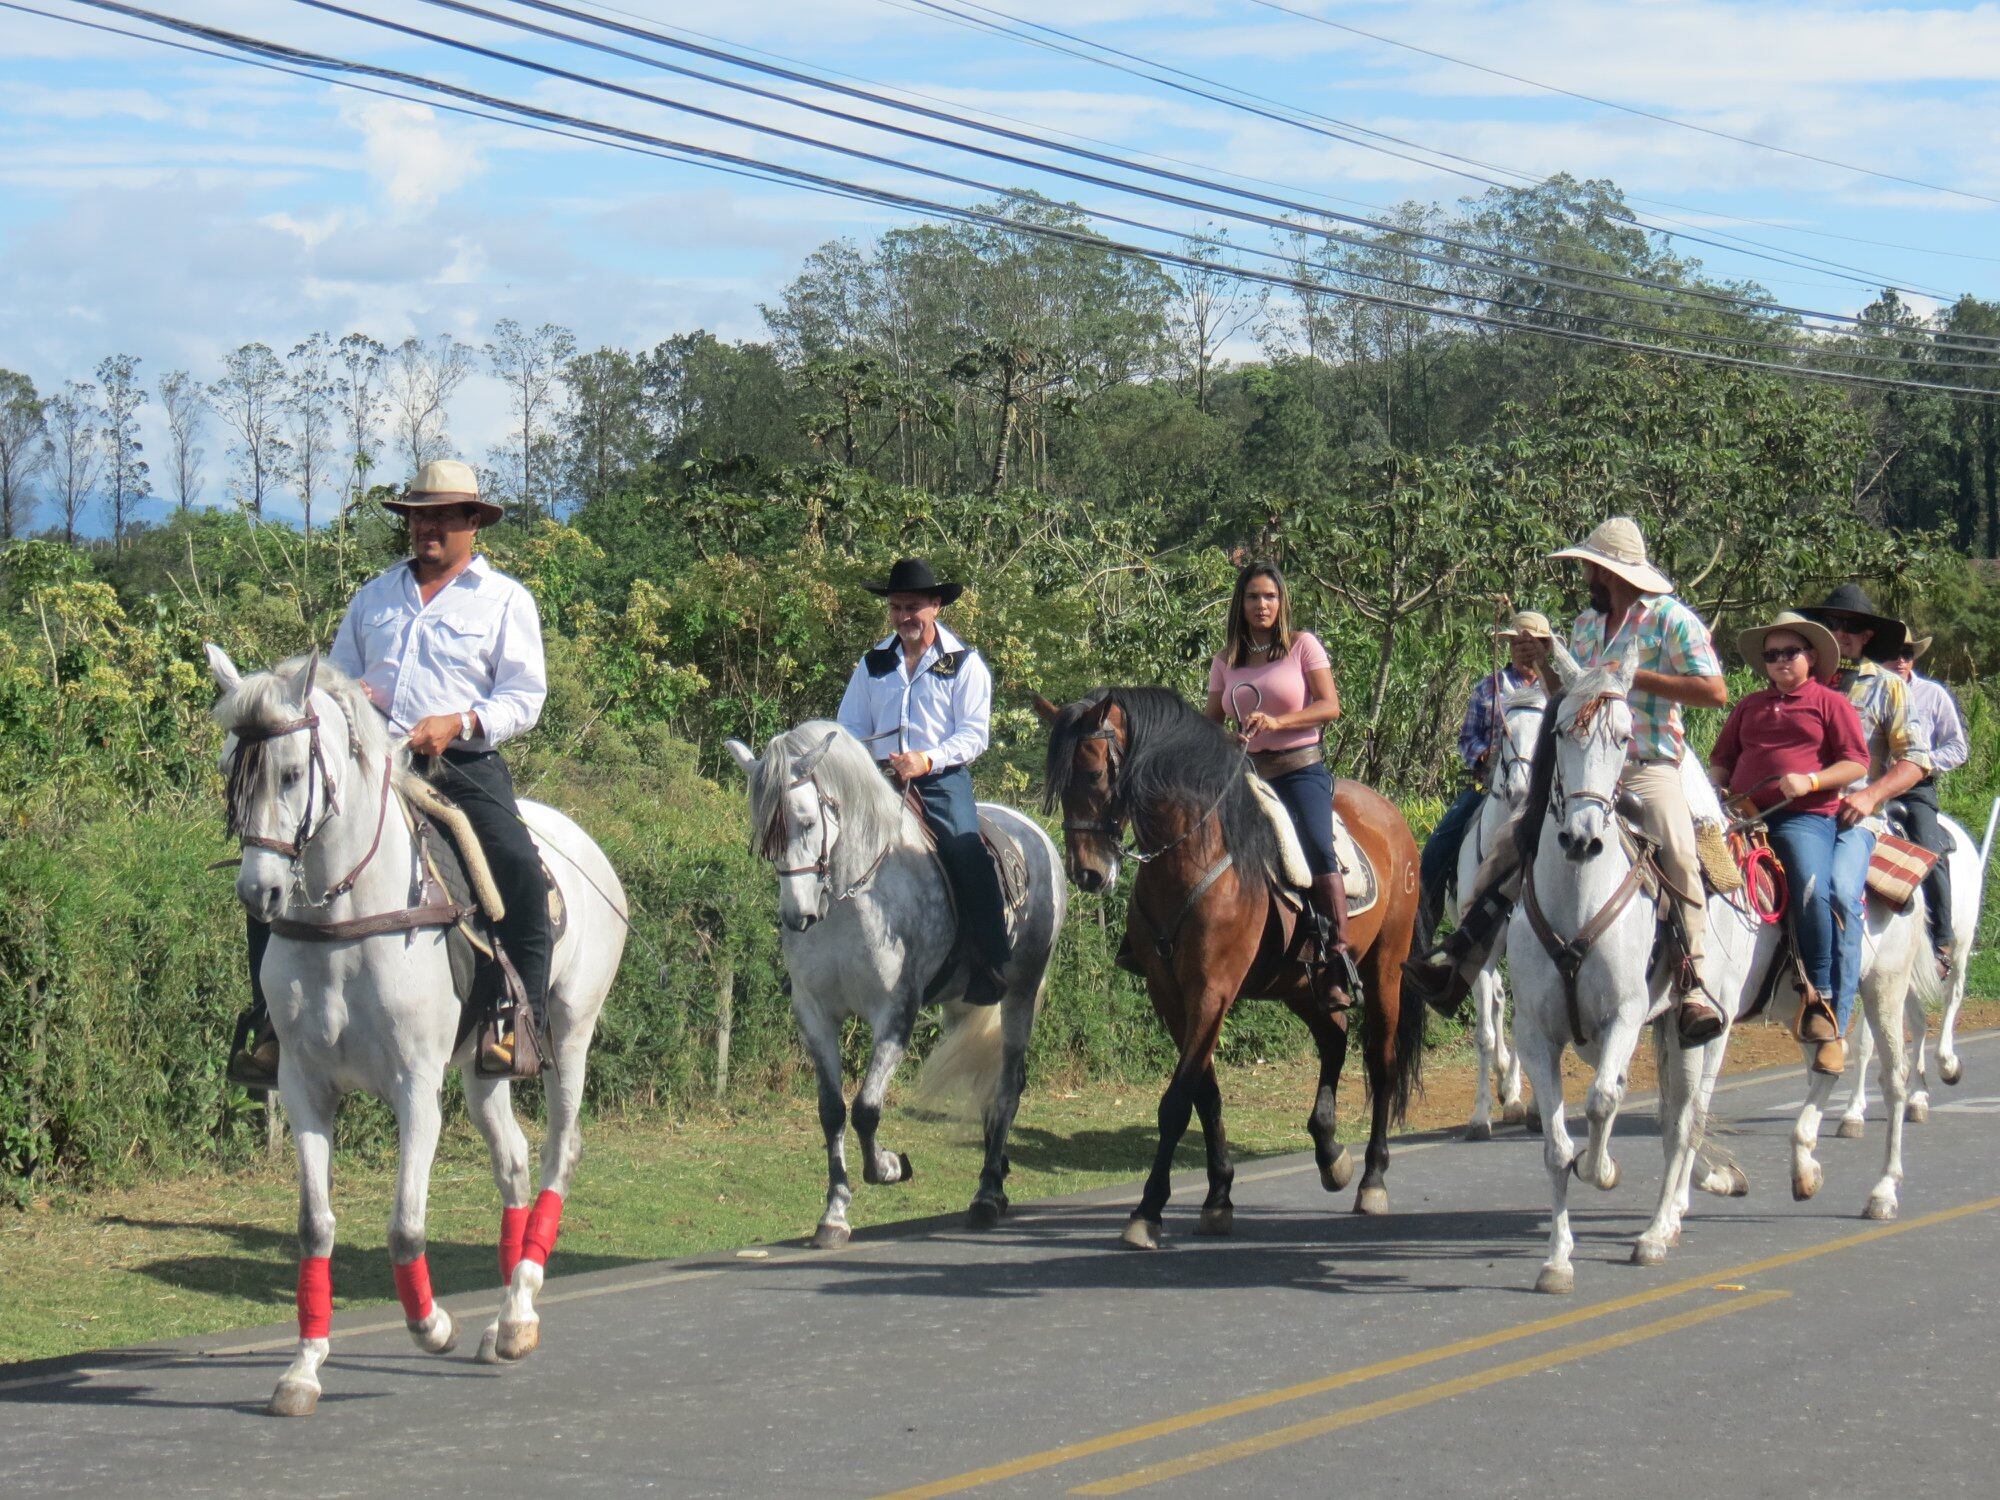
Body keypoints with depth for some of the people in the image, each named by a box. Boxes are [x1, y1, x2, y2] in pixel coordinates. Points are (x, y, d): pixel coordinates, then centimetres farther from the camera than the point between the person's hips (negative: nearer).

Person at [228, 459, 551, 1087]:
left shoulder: (505, 600, 10)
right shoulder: (374, 596, 22)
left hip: (464, 769, -4)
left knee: (521, 871, -30)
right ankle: (272, 1023, -6)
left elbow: (524, 697, 1)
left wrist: (461, 722, -17)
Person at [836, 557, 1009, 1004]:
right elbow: (849, 727, 14)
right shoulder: (874, 663, 15)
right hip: (879, 779, 4)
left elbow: (974, 734, -5)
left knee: (970, 861, -25)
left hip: (943, 781, -4)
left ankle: (989, 975, -21)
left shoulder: (964, 663, 3)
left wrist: (928, 760, -21)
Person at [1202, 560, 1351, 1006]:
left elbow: (1330, 706, -4)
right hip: (1248, 772, 5)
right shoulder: (1226, 662, 14)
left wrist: (1276, 722, -18)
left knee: (1317, 848, -27)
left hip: (1302, 769, -5)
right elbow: (1211, 722, 15)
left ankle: (1337, 958, -28)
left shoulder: (1303, 646, 3)